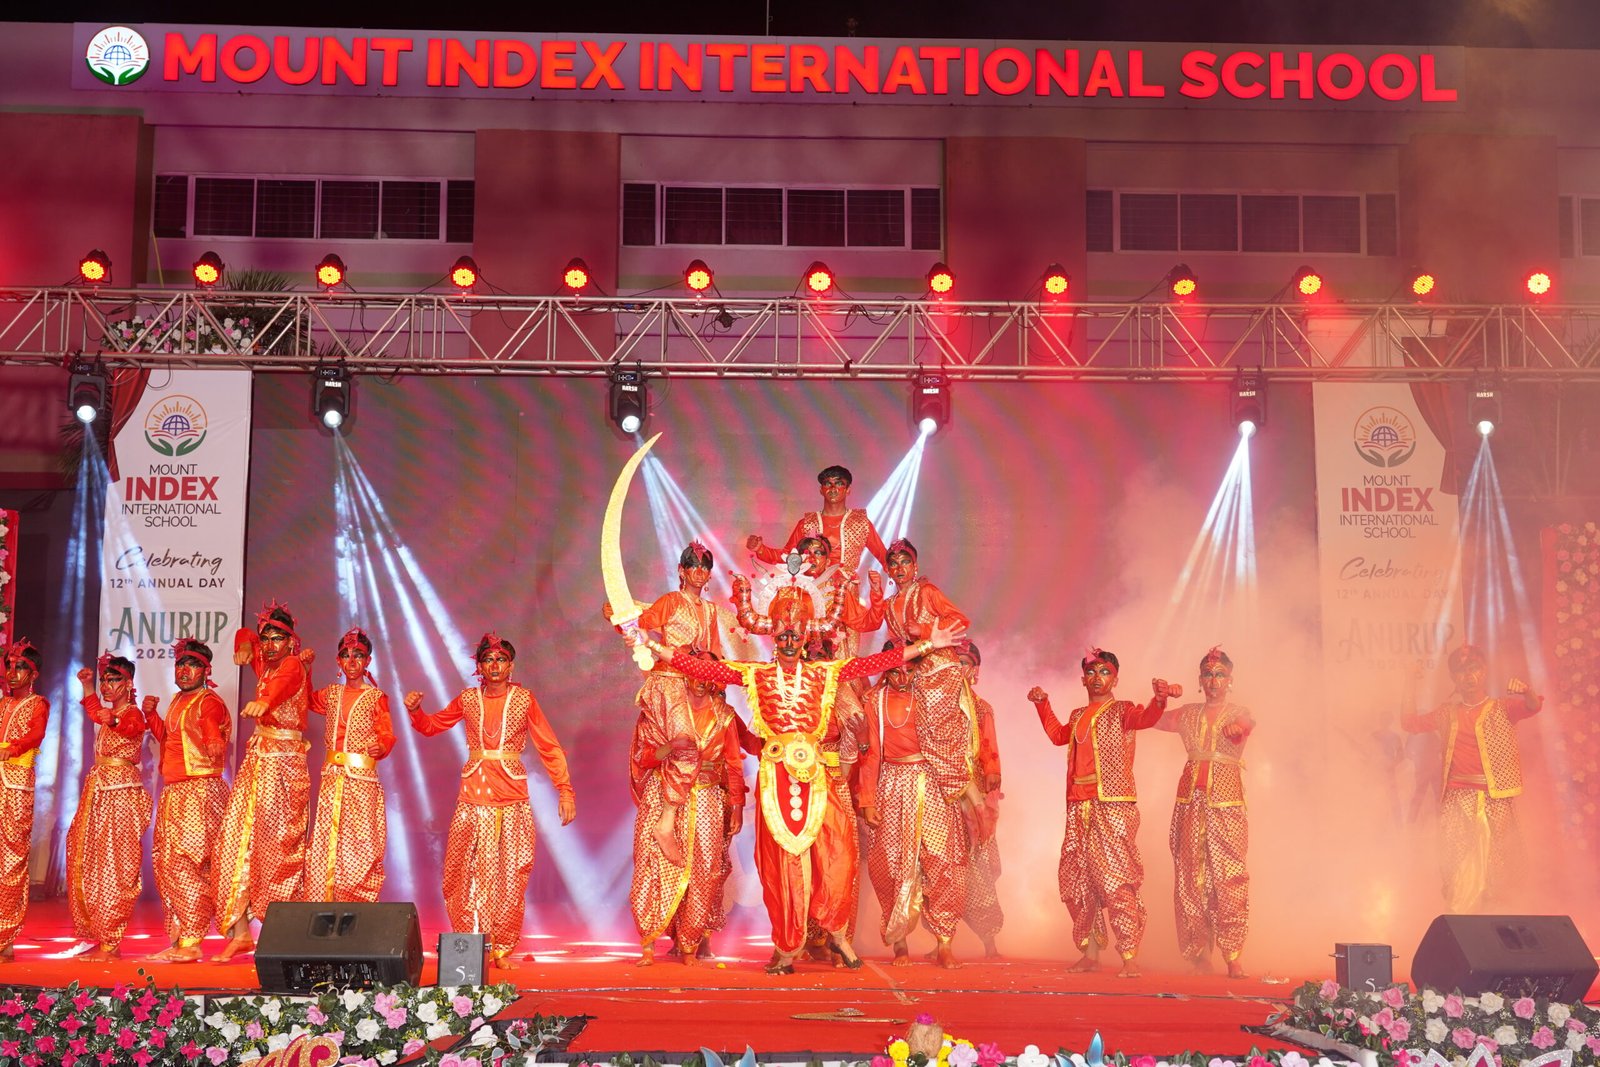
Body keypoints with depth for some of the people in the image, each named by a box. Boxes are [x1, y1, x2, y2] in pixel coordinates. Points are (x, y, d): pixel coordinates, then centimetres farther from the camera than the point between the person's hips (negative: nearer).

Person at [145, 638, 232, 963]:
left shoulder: (209, 702, -9)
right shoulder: (178, 701, 19)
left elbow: (214, 742, -18)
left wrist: (213, 746, -37)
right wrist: (151, 714, 17)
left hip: (201, 791, -10)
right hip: (173, 791, 10)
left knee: (186, 863, -13)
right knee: (165, 863, 11)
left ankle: (190, 944, -11)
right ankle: (178, 939, 18)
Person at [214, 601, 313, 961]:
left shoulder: (293, 665, -9)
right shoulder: (265, 665, 13)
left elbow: (282, 685, -33)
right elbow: (246, 635, 32)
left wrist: (263, 702, -56)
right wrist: (244, 647, 7)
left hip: (284, 763, -8)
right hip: (257, 759, 8)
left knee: (279, 844, -6)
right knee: (239, 840, -2)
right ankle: (240, 931, -2)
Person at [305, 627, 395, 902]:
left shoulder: (376, 697, 0)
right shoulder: (331, 694, 13)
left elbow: (387, 735, -4)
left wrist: (381, 747, -27)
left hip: (362, 777, -5)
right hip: (331, 777, 5)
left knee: (361, 844, -8)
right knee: (325, 843, 1)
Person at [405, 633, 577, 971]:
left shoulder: (523, 700, 3)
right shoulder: (468, 699, 8)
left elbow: (549, 748, 2)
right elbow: (431, 726, 20)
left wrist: (565, 790, -6)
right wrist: (414, 710, -1)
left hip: (512, 797, -1)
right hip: (474, 795, 2)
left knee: (510, 873, -3)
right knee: (468, 870, 0)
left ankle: (501, 949, 4)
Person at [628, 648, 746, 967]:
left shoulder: (723, 715, 10)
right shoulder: (663, 710, 5)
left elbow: (734, 764, 9)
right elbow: (643, 758, 2)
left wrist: (737, 807, 4)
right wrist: (671, 747, -16)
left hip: (707, 802, 1)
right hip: (665, 800, -1)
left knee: (703, 872, -5)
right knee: (655, 868, -8)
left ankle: (690, 945, 4)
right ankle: (648, 945, -3)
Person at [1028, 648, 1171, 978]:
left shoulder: (1122, 711, -1)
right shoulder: (1078, 716, 18)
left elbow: (1145, 718, -23)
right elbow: (1058, 735, 36)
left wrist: (1160, 698, -43)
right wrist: (1043, 703, 31)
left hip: (1114, 806, -7)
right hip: (1079, 808, 7)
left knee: (1116, 878, -13)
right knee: (1075, 880, 8)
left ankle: (1129, 957, -12)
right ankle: (1090, 953, 18)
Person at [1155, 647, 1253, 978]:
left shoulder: (1238, 714, 6)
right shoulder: (1188, 715, 15)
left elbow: (1248, 725, -17)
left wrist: (1238, 727, -39)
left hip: (1225, 800, -3)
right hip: (1191, 797, 3)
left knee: (1228, 876, -10)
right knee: (1191, 876, -1)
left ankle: (1234, 958, -10)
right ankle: (1198, 954, 5)